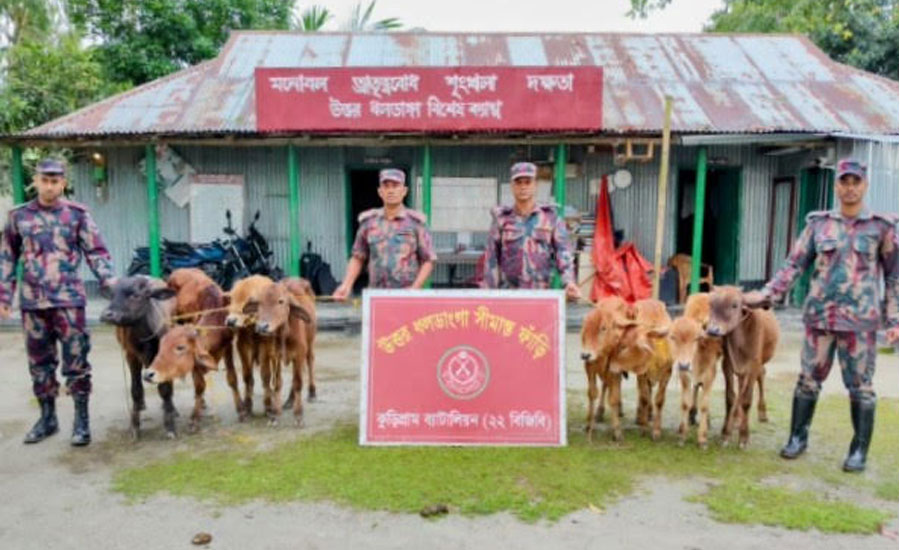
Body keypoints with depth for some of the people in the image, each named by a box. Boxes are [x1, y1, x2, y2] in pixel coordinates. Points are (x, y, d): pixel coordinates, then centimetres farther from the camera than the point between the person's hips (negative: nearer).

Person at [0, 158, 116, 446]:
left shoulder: (77, 214, 1)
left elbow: (95, 251, 0)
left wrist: (109, 280, -15)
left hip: (68, 300, -3)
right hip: (32, 302, 3)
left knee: (76, 361, -1)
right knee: (39, 362, 12)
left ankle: (81, 421, 9)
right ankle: (47, 418, 26)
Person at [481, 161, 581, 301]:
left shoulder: (550, 217, 7)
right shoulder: (501, 218, 8)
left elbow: (563, 251, -1)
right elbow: (491, 257, 6)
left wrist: (569, 282, -17)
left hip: (541, 292, 0)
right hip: (508, 293, 0)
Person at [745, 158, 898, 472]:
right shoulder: (818, 223, 6)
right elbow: (794, 265, 5)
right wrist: (766, 294, -6)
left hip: (860, 320, -1)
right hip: (819, 316, 2)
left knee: (860, 386, 5)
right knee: (808, 379, 9)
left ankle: (859, 450, 18)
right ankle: (798, 438, 23)